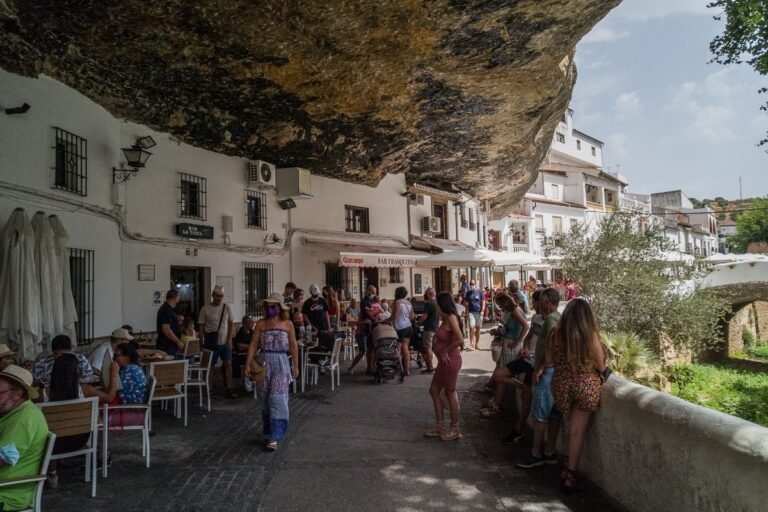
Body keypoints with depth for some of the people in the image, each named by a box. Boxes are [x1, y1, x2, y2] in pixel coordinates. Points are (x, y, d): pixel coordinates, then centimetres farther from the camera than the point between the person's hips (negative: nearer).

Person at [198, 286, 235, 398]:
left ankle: (229, 388, 5)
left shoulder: (226, 308, 2)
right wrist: (202, 342, -6)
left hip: (225, 342, 2)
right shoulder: (205, 309, -5)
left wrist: (230, 339, -4)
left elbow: (231, 324, 5)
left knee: (228, 364, -1)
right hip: (211, 342, -2)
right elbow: (201, 326, -3)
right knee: (210, 366, 6)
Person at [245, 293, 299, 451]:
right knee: (265, 399, 10)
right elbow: (253, 345, 0)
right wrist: (248, 364, -6)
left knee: (277, 398, -9)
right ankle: (268, 431, 28)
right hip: (264, 362, 2)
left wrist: (295, 366, 5)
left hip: (281, 363, -2)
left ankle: (274, 437, -5)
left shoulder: (288, 324, 0)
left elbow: (293, 346, 5)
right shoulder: (261, 324, 2)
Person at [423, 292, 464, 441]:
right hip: (444, 361, 10)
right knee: (434, 391, 14)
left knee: (450, 393, 3)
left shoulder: (451, 318, -18)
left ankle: (455, 429, 18)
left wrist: (445, 350, -18)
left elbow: (460, 340, -27)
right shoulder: (446, 318, 10)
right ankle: (439, 426, 23)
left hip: (450, 361, -10)